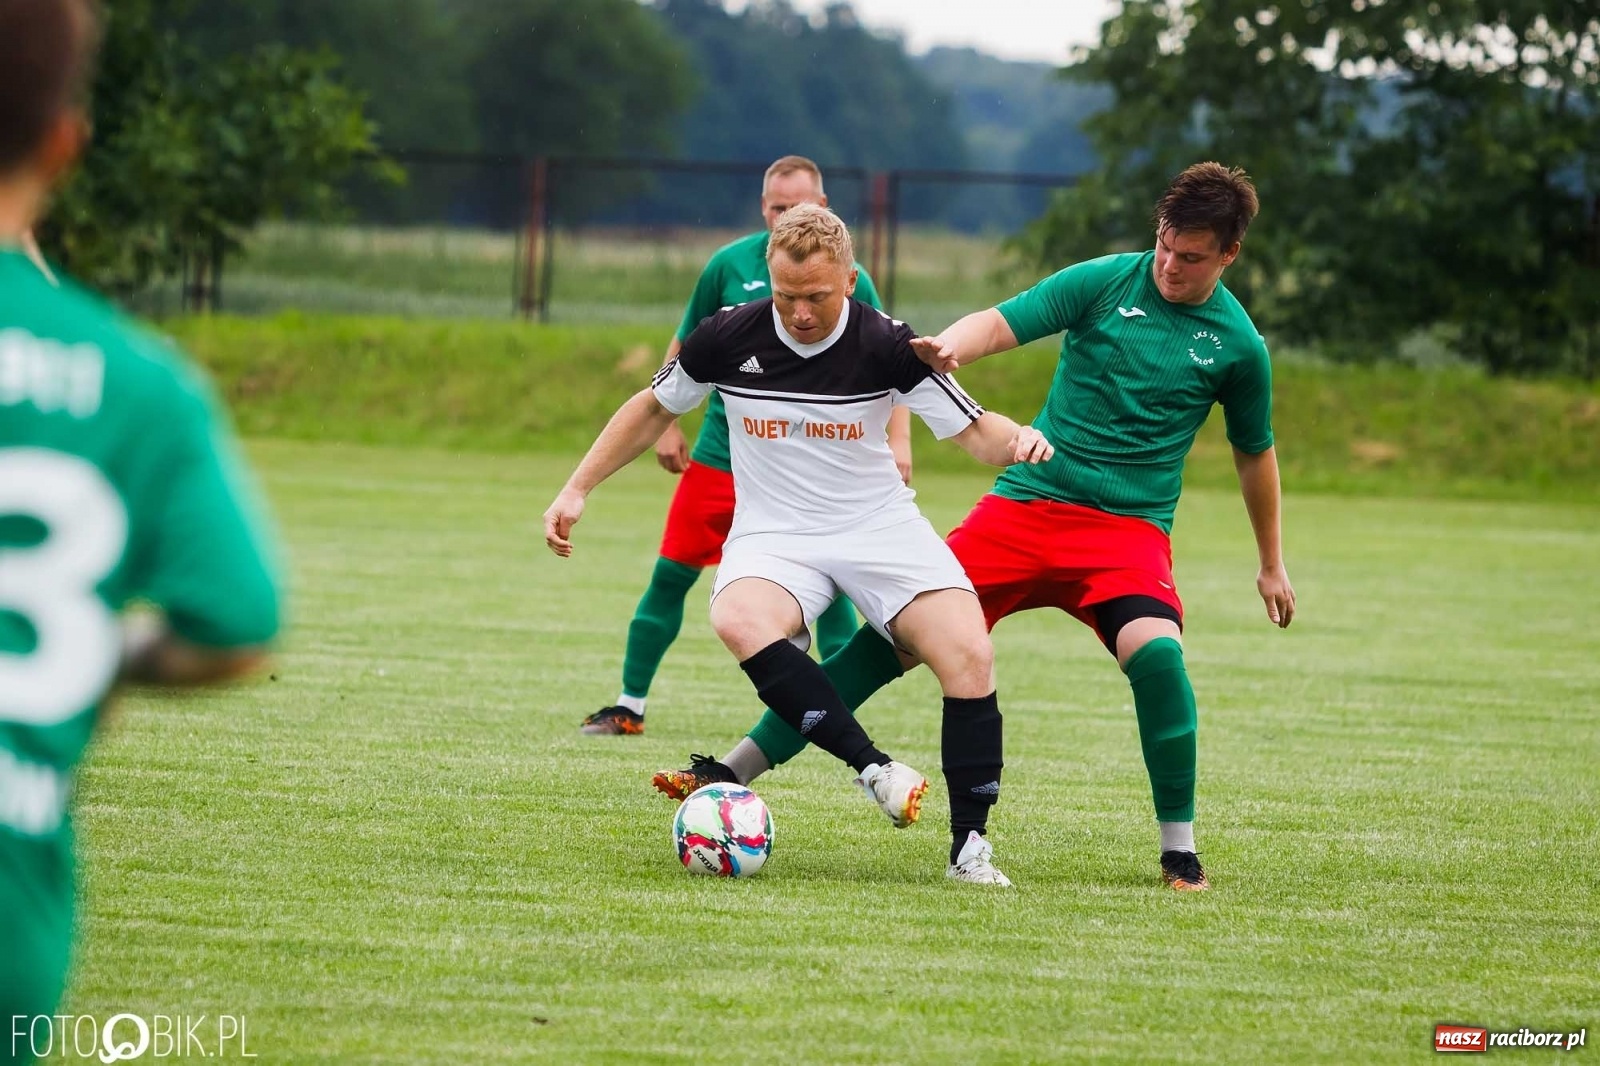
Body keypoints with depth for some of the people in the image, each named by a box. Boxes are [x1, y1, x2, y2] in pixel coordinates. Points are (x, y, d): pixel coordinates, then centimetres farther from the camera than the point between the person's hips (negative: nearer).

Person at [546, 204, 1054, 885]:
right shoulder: (728, 338, -7)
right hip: (774, 535, 0)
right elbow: (655, 407, 11)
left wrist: (1016, 439, -29)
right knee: (739, 620, -36)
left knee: (969, 656, -23)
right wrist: (577, 490, 8)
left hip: (880, 525, 0)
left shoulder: (886, 345, -11)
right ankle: (874, 769, -36)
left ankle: (969, 846, -12)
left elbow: (971, 431, -5)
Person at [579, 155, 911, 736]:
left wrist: (898, 441, -6)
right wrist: (666, 425, 6)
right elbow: (684, 349, 10)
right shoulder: (729, 265, -1)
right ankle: (629, 707, 12)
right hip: (722, 450, 1)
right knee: (671, 574, 1)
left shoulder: (849, 279, -3)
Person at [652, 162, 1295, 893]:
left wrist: (1272, 564, 22)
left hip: (1129, 526, -1)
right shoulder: (1106, 282, -1)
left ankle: (1179, 849, -12)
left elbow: (1254, 453, 16)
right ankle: (732, 772, -1)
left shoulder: (1237, 345, 1)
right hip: (1025, 503, 1)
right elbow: (1000, 324, -10)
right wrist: (948, 347, -33)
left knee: (1156, 652, -30)